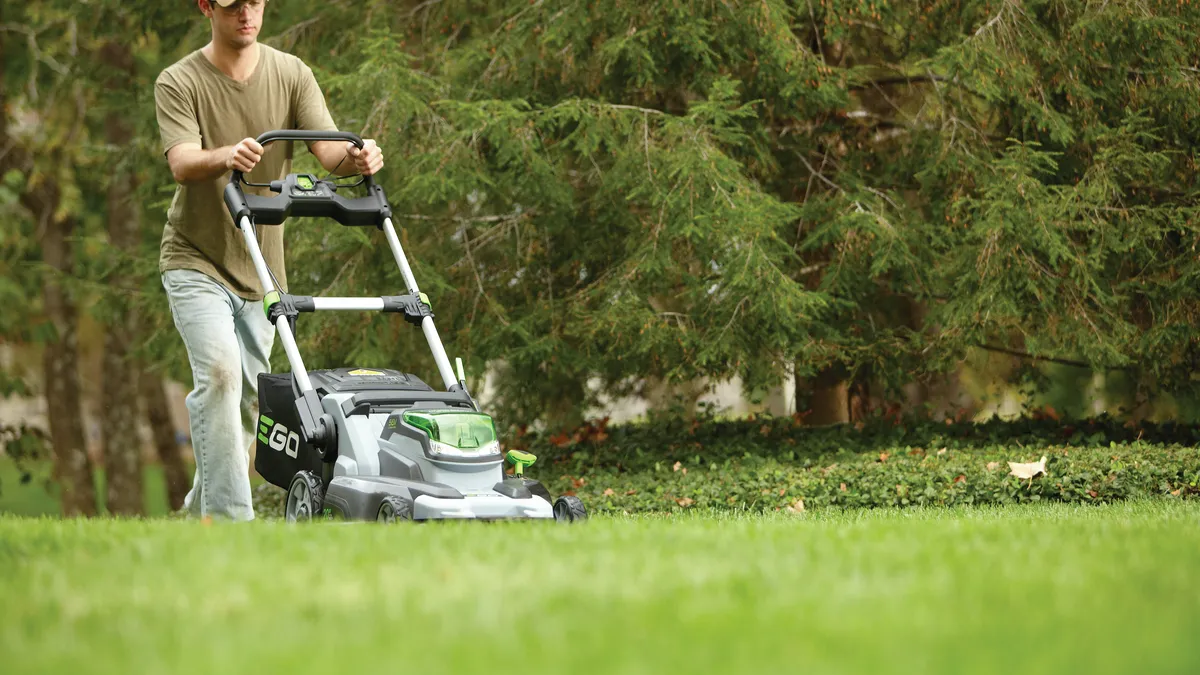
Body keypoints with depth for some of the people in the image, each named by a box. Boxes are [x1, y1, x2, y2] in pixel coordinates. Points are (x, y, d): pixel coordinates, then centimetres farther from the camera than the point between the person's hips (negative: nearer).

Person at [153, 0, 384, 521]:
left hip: (261, 266, 4)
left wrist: (358, 158, -35)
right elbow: (182, 164, -24)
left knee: (247, 397, 8)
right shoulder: (179, 83, -9)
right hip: (196, 261, -4)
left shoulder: (290, 74, 0)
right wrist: (226, 156, -47)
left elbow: (328, 149, -11)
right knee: (219, 374, -23)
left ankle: (201, 509, 27)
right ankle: (229, 515, -23)